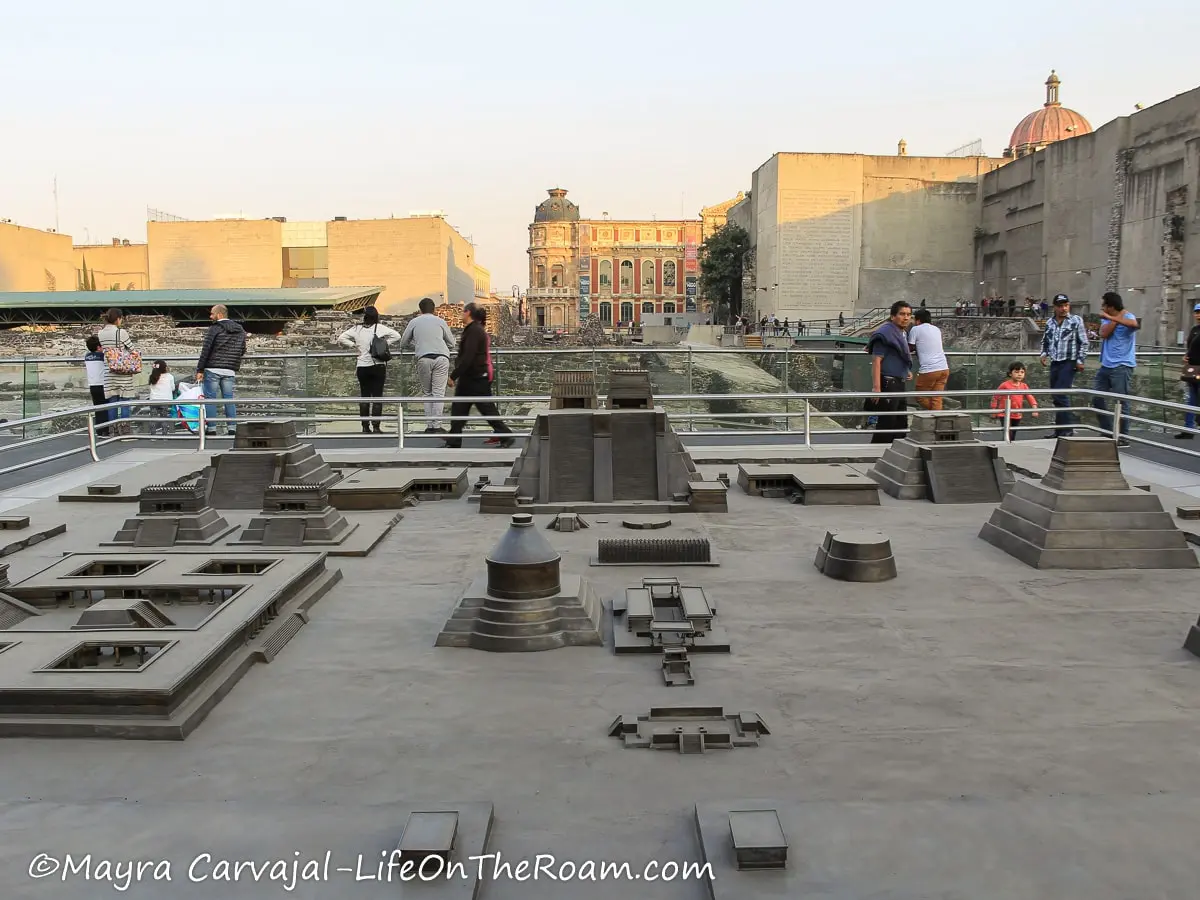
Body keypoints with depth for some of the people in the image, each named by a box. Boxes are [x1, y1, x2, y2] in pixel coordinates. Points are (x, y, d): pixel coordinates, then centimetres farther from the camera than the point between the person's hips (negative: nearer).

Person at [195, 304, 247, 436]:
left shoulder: (215, 328, -6)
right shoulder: (240, 330, 11)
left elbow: (206, 350, -9)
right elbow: (242, 351, 17)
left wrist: (200, 370, -5)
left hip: (213, 369, -5)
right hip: (230, 371, 5)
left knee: (210, 398, 1)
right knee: (229, 399, 9)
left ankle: (211, 428, 0)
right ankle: (232, 427, 4)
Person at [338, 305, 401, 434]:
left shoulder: (357, 329, 1)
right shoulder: (380, 328, -4)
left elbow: (341, 338, 0)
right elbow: (397, 336, -8)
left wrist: (354, 345, 5)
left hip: (362, 367, 2)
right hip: (378, 367, -2)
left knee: (364, 397, 10)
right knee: (377, 396, 1)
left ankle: (365, 427, 9)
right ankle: (376, 426, -3)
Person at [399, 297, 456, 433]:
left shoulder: (414, 322, 15)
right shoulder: (440, 321, 16)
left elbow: (403, 343, 20)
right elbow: (451, 343, 20)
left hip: (423, 358, 0)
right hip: (441, 357, 0)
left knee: (427, 393, 9)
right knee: (438, 393, -2)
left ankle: (429, 426, 2)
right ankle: (437, 425, -10)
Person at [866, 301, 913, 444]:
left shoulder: (902, 334, 17)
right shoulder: (886, 332, -13)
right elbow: (876, 361, -20)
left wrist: (907, 371, 14)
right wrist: (876, 387, -27)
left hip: (899, 385, 10)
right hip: (888, 384, -10)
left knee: (901, 424, 15)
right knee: (886, 424, -7)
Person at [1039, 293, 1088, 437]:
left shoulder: (1076, 320, -1)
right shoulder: (1049, 322, 11)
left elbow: (1084, 343, -1)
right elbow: (1045, 341, 23)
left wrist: (1080, 360, -7)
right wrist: (1044, 354, 6)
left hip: (1069, 362, -6)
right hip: (1054, 363, 6)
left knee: (1061, 395, -15)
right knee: (1055, 397, 8)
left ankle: (1065, 429, -9)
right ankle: (1061, 430, 17)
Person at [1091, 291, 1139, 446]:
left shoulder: (1128, 317, -8)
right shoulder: (1107, 319, 13)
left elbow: (1135, 324, -33)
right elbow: (1104, 334, -5)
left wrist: (1111, 317, -32)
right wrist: (1116, 318, -12)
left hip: (1122, 367, -8)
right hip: (1106, 365, 8)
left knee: (1121, 402, -6)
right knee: (1097, 399, 11)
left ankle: (1124, 438, 1)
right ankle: (1107, 433, 22)